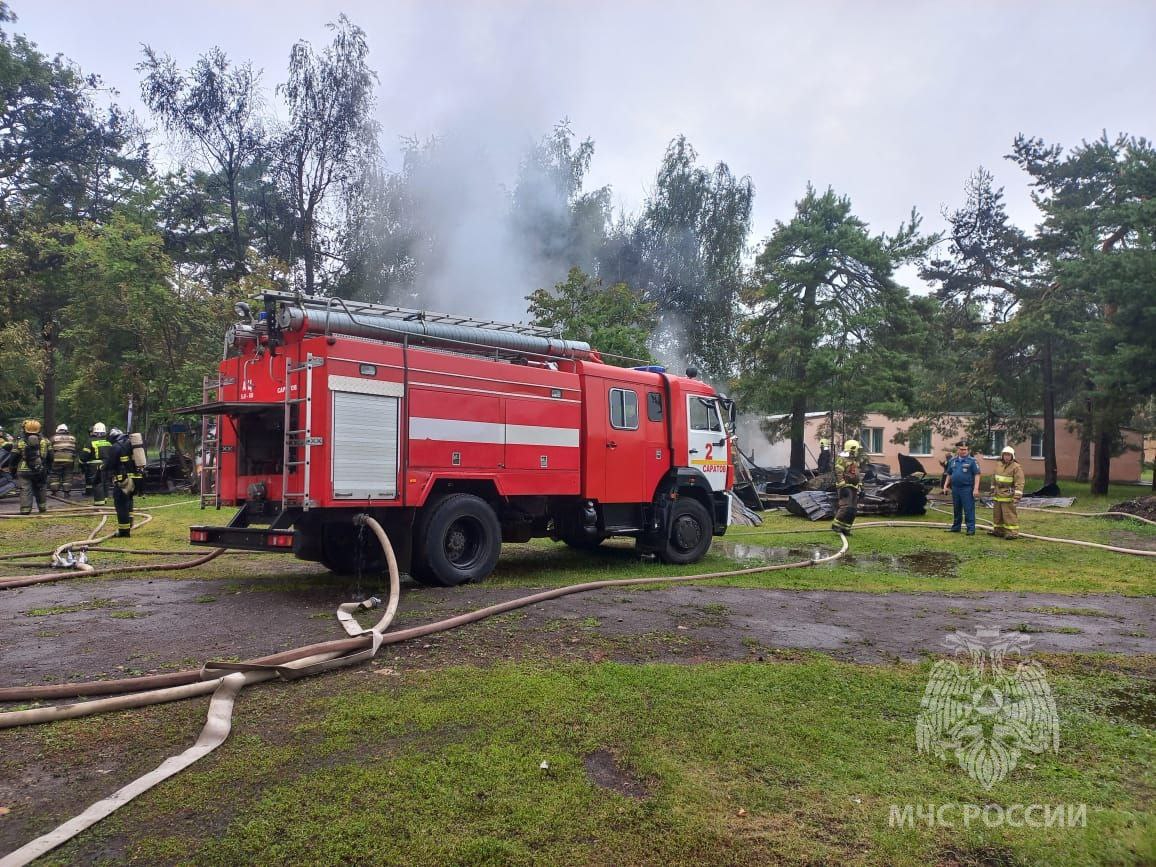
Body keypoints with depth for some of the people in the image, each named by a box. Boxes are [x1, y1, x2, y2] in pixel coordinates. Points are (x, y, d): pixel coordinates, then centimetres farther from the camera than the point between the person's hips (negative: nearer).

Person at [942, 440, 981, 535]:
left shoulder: (972, 461, -5)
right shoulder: (952, 461, 11)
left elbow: (977, 475, -8)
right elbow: (949, 474, 20)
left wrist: (976, 489, -15)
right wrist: (945, 486, 13)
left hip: (967, 489, -5)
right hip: (955, 488, 6)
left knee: (969, 510, -6)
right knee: (956, 510, 14)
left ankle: (971, 529, -3)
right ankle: (956, 527, 23)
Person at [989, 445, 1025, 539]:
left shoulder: (1016, 467, -11)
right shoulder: (999, 465, 12)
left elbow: (1019, 483, -16)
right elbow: (994, 478, 23)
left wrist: (1017, 496, -22)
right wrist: (993, 490, 24)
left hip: (1008, 495, -7)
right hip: (998, 495, 8)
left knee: (1009, 514, -8)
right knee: (998, 513, 14)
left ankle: (1012, 532, -4)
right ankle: (998, 530, 24)